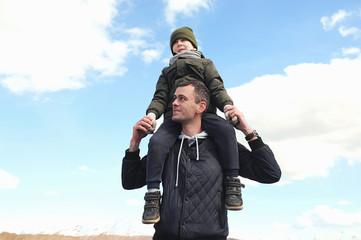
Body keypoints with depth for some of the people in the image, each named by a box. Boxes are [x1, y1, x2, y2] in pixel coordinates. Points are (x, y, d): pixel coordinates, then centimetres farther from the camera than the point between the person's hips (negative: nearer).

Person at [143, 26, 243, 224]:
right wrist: (152, 114, -6)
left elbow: (217, 87, 11)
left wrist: (227, 105, -12)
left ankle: (232, 184, -28)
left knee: (225, 129, -34)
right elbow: (160, 96, 17)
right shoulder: (167, 71, 35)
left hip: (204, 113, -1)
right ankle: (152, 194, -27)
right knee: (157, 142, -30)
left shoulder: (205, 64, 30)